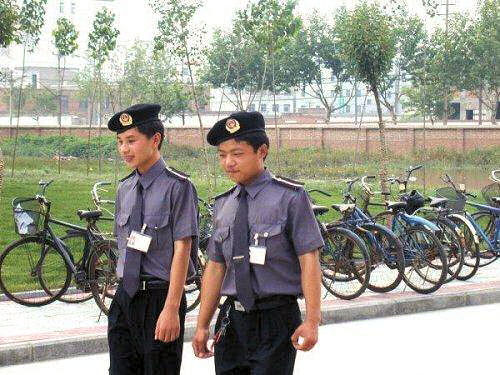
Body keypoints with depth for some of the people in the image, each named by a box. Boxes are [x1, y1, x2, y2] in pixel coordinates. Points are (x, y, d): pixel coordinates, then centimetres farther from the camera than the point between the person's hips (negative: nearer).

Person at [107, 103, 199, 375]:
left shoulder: (177, 187, -11)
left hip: (160, 298, -6)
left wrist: (171, 309, -18)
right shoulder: (125, 189, 10)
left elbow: (182, 250, -14)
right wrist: (124, 293, 11)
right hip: (124, 297, 6)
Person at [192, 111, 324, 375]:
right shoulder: (223, 205, 10)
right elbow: (216, 266, 13)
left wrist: (311, 321, -15)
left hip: (275, 319, -5)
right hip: (232, 320, 5)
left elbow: (309, 261, -9)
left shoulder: (290, 198, -7)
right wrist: (202, 326, 12)